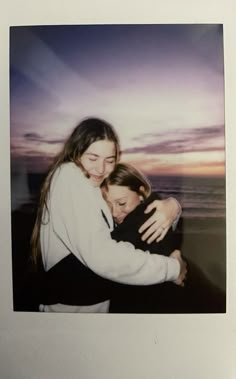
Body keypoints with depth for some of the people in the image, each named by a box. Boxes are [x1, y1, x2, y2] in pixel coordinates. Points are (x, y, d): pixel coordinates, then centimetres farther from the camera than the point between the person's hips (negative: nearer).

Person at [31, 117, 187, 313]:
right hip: (72, 304, -8)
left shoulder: (97, 186, 9)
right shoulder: (69, 176, -19)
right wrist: (172, 267, -20)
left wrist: (171, 206, -17)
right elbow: (102, 256, -29)